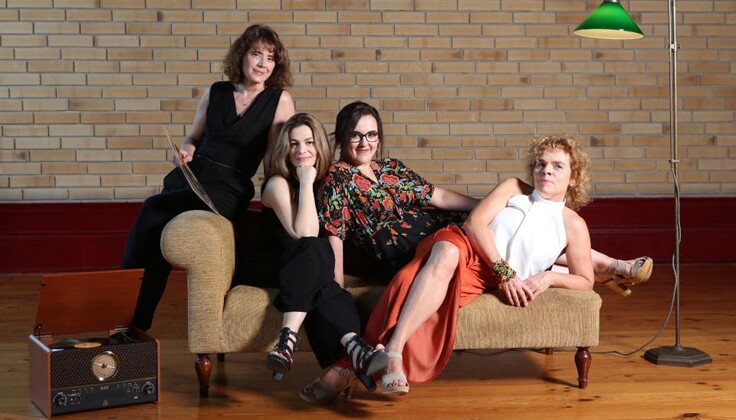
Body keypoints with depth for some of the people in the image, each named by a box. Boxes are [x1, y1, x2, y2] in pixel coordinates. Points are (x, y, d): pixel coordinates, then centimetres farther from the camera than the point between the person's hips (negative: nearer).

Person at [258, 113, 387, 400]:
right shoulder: (278, 184, -7)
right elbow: (305, 235, -20)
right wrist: (306, 183, -17)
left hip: (309, 273, 4)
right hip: (276, 269, -4)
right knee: (315, 251, -37)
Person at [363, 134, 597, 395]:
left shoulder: (573, 224, 12)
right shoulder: (513, 188, 14)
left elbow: (585, 281, 13)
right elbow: (475, 222, 0)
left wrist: (550, 277, -9)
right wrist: (505, 272, -12)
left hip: (484, 280, -1)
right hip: (465, 245, 1)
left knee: (447, 259, -36)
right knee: (447, 253, -39)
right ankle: (392, 353, -51)